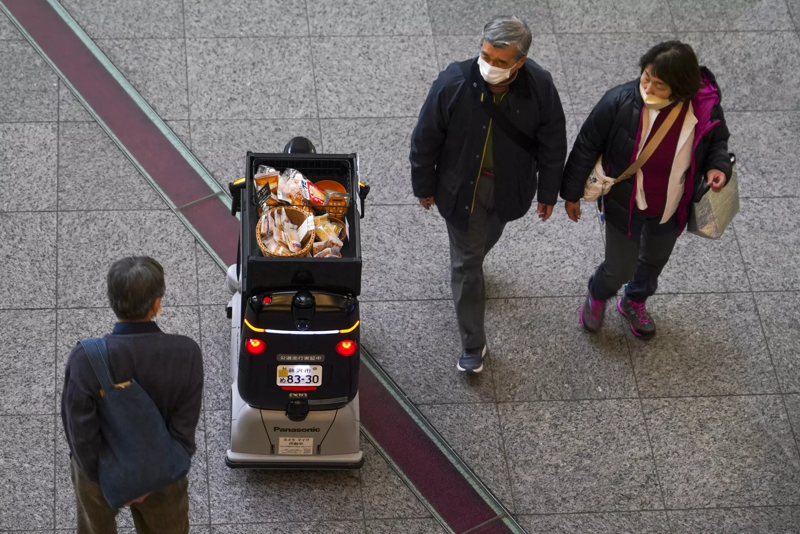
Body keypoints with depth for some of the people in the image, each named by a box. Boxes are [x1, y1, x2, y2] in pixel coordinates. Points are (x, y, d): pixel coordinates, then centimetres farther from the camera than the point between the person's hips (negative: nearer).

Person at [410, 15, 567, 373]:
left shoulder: (540, 88, -27)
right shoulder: (453, 84, -31)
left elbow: (552, 143, -9)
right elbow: (426, 139, -14)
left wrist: (548, 193, 1)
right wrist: (424, 186, -2)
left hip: (509, 188, 2)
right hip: (462, 188, -2)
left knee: (485, 239, 31)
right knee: (467, 262, 9)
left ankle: (469, 262, 68)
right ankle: (473, 344, 25)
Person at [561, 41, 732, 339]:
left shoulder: (706, 108, -24)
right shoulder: (620, 102, -29)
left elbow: (717, 141, 0)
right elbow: (587, 146, -13)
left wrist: (718, 167, -21)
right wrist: (572, 193, -3)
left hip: (671, 210, 3)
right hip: (625, 206, -3)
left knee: (655, 261, 27)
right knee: (619, 269, 12)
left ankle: (635, 303, 60)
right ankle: (597, 297, 50)